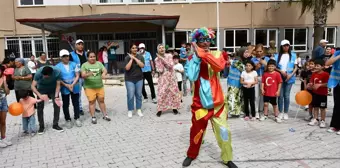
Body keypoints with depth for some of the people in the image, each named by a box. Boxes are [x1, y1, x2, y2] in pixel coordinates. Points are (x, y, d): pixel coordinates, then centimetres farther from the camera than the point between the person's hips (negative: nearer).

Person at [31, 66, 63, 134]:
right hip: (41, 90, -1)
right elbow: (33, 86, -29)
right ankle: (41, 126, 11)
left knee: (57, 105, -8)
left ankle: (55, 125, 6)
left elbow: (58, 85, -20)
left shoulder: (57, 72, -33)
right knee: (40, 108, -4)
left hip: (53, 89, 1)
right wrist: (40, 95, -43)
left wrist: (56, 96, -29)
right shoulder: (38, 73, -34)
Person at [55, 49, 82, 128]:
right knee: (65, 105, 7)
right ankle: (68, 120, 20)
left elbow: (77, 76, -1)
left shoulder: (74, 64, 1)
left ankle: (77, 118, 20)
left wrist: (72, 85, -13)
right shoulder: (58, 66, -3)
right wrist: (67, 85, -15)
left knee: (76, 103, 8)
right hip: (64, 88, -1)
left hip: (75, 87, 1)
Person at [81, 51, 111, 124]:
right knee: (91, 101, 1)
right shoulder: (84, 65, -2)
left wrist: (104, 73, -29)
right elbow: (83, 75, -12)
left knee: (101, 100, 11)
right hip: (89, 87, -3)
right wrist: (88, 74, -34)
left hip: (100, 86, 3)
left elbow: (105, 70, -5)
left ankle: (105, 115, 22)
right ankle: (93, 117, 11)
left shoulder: (99, 63, 6)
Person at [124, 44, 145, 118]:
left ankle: (139, 110, 19)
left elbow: (142, 65, -13)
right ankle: (130, 111, 11)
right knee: (130, 95, -3)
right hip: (130, 79, -2)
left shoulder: (140, 57, 3)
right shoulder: (127, 57, -5)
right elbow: (127, 68, -16)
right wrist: (131, 59, -18)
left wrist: (135, 58, -16)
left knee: (139, 95, 7)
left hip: (139, 79, 3)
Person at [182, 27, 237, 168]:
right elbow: (192, 77, -17)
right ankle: (191, 155, 34)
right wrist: (197, 57, -19)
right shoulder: (193, 58, -1)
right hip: (200, 102, 0)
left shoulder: (216, 54, -1)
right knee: (196, 131, 12)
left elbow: (220, 66, -25)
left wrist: (203, 53, -26)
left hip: (216, 102, 0)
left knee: (223, 131, 3)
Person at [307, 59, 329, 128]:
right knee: (315, 107, 12)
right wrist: (309, 85, -18)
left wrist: (319, 85, -28)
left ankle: (323, 121, 15)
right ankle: (315, 120, 21)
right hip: (315, 93, 5)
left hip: (323, 94, -5)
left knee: (322, 108, 4)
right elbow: (311, 82, 3)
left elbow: (327, 84, -17)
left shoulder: (326, 74, -12)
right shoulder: (314, 74, 3)